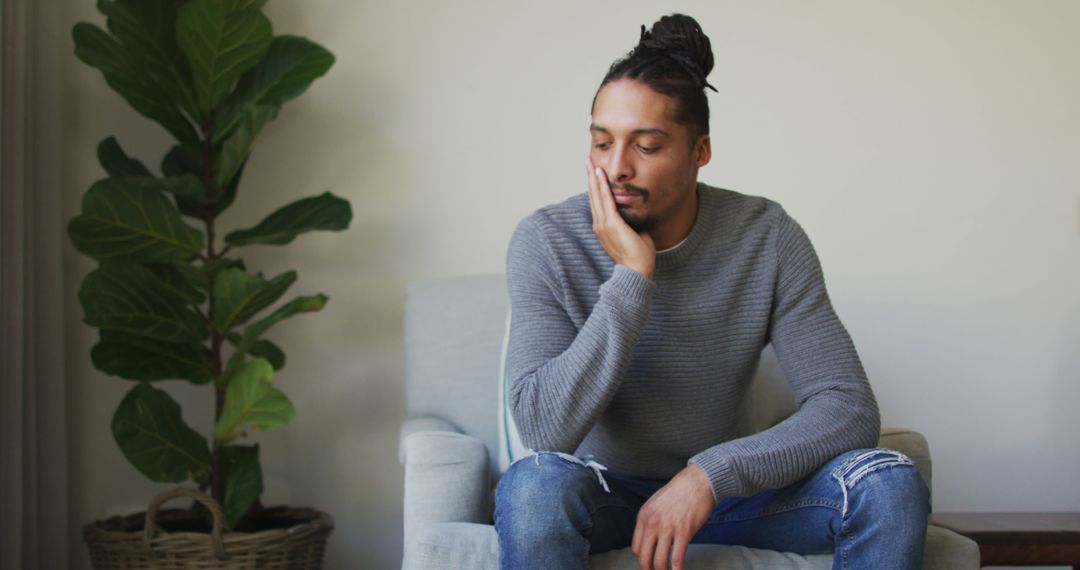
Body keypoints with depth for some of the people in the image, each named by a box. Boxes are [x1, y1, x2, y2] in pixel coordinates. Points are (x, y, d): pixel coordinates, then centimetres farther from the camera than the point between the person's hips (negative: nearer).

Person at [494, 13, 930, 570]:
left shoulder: (768, 238, -10)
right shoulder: (544, 243, -14)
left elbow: (850, 408, -15)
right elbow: (546, 429, -24)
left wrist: (710, 474, -28)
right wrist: (632, 275, -29)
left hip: (725, 485, 2)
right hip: (606, 495, -2)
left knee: (891, 484, -22)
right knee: (534, 486, -36)